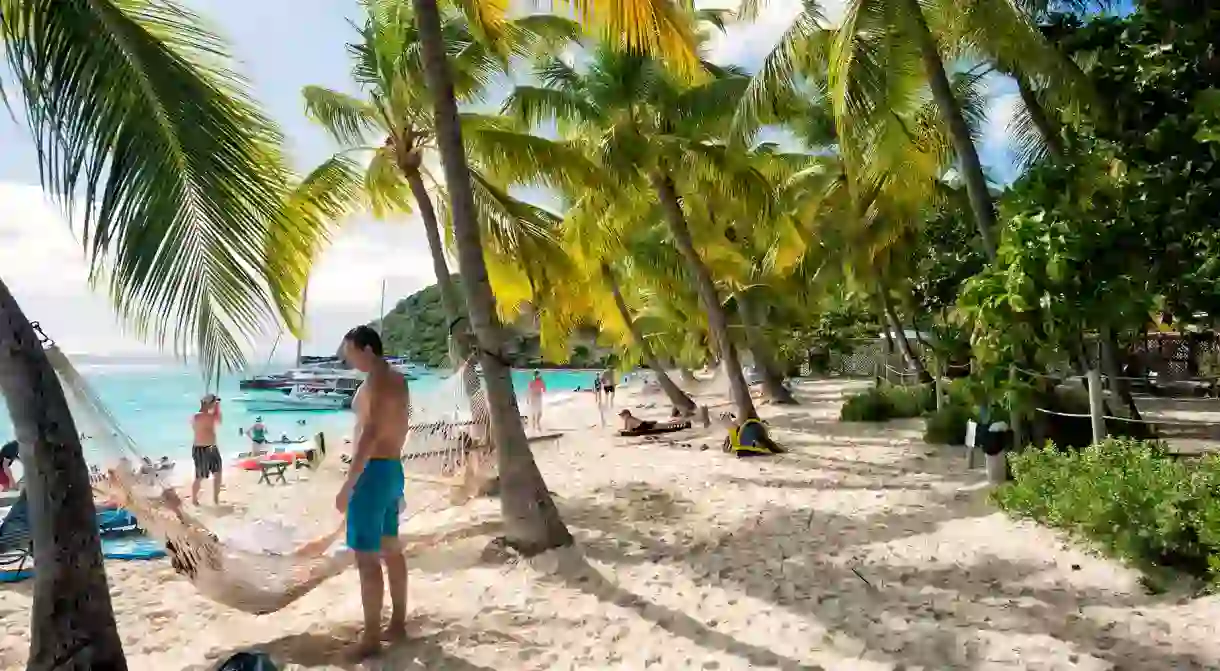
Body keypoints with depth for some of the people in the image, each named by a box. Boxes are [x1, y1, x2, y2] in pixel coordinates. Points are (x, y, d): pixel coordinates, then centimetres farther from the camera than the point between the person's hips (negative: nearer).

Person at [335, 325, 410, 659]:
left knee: (366, 557, -4)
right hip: (393, 470, 10)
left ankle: (371, 639, 4)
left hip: (373, 472, -10)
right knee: (391, 550, 16)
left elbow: (370, 434, -24)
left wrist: (348, 485, -24)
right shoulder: (397, 380, 15)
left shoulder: (377, 381, -15)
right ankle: (398, 623, 27)